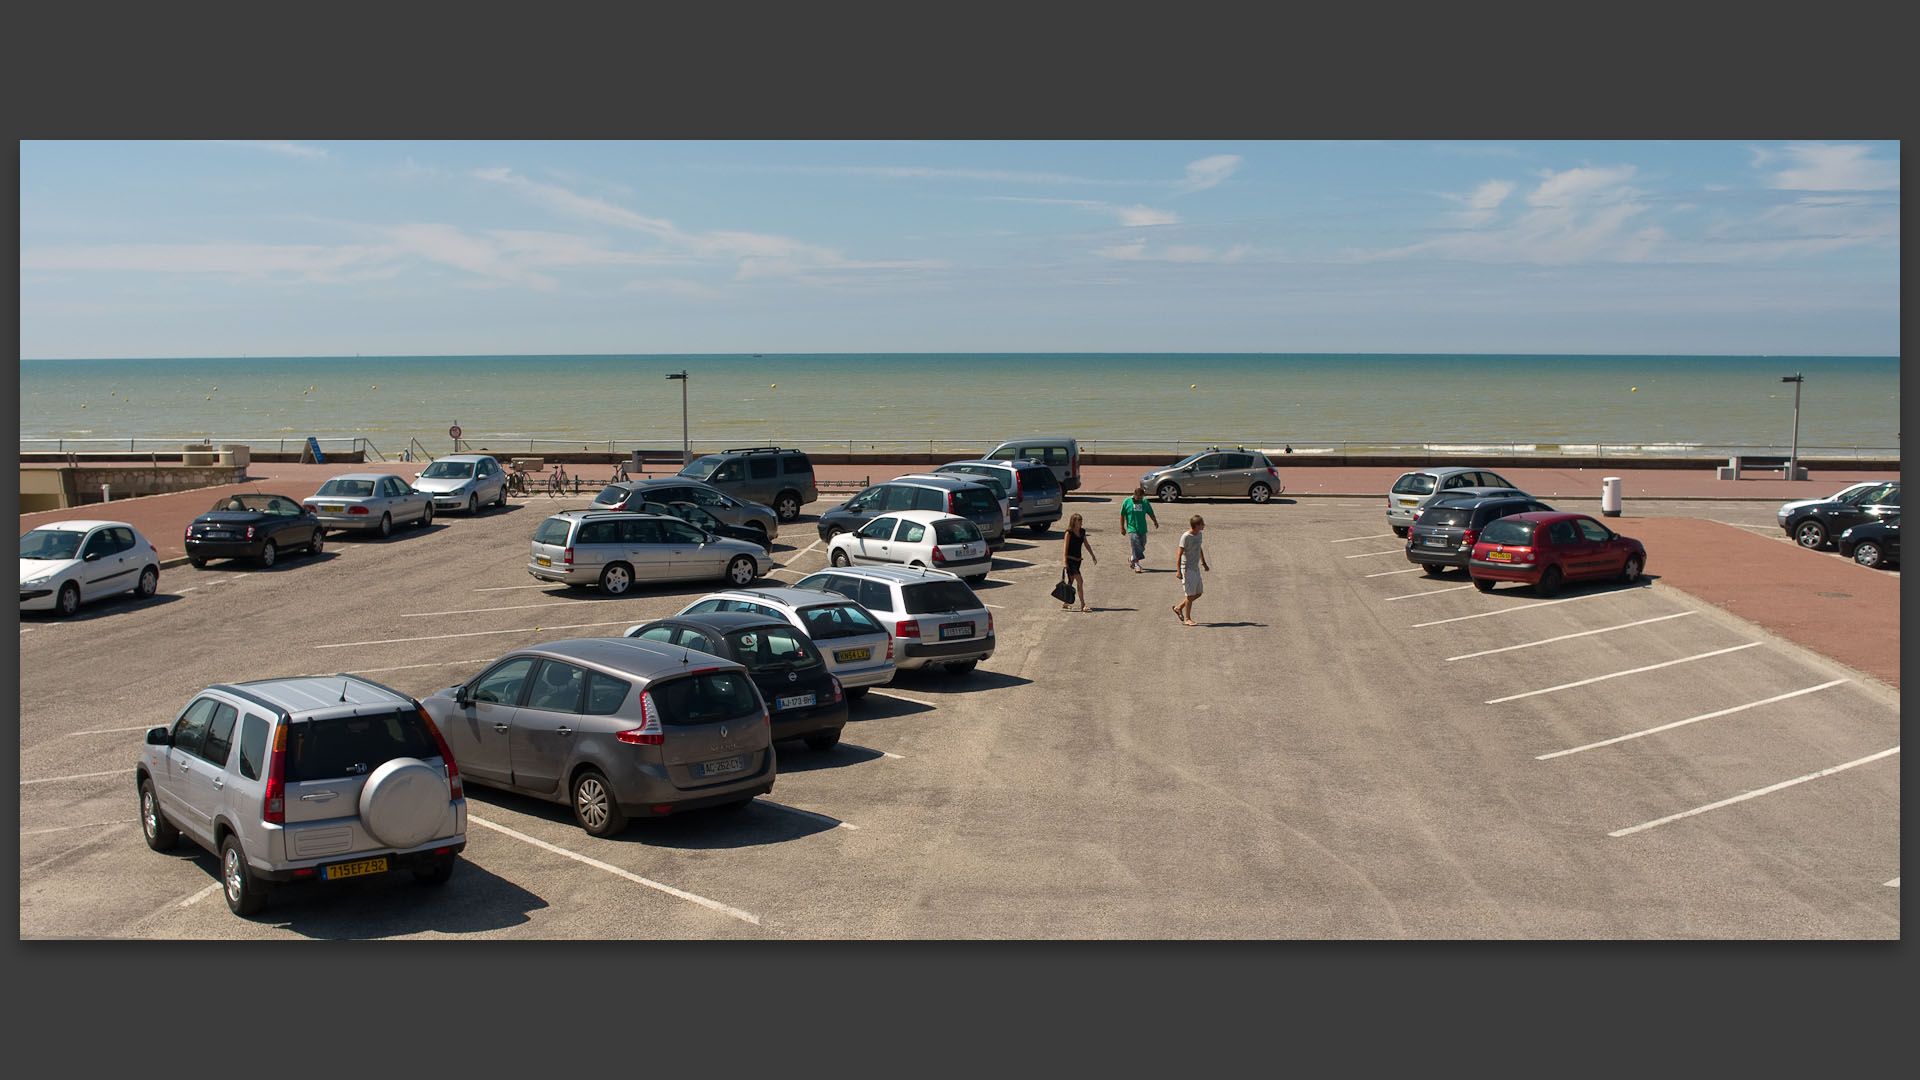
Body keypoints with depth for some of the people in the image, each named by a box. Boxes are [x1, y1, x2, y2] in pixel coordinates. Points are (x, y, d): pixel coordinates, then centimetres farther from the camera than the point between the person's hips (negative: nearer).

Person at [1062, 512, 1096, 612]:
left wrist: (1092, 555, 14)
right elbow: (1066, 547, -12)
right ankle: (1082, 605, -11)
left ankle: (1065, 604, 20)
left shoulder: (1082, 532, 9)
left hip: (1078, 560, 7)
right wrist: (1065, 561, -16)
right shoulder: (1069, 532, -11)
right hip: (1070, 559, -7)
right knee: (1080, 581, -13)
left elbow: (1086, 544, 18)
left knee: (1070, 582, 12)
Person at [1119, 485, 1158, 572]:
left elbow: (1151, 513, 10)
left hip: (1142, 529, 4)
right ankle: (1137, 566, -12)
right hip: (1132, 529, -4)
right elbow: (1122, 515, 3)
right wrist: (1122, 527, 3)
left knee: (1142, 548, 11)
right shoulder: (1127, 502, -4)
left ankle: (1131, 560, 33)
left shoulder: (1145, 502, 4)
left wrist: (1155, 521, -7)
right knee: (1136, 547, -14)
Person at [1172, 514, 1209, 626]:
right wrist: (1178, 571, -23)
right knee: (1190, 595, -5)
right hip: (1187, 569, -8)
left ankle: (1179, 607, 27)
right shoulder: (1186, 537, -18)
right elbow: (1179, 554, -18)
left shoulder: (1199, 534, 7)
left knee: (1198, 593, 13)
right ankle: (1187, 619, 7)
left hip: (1196, 568, 8)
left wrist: (1204, 563, 29)